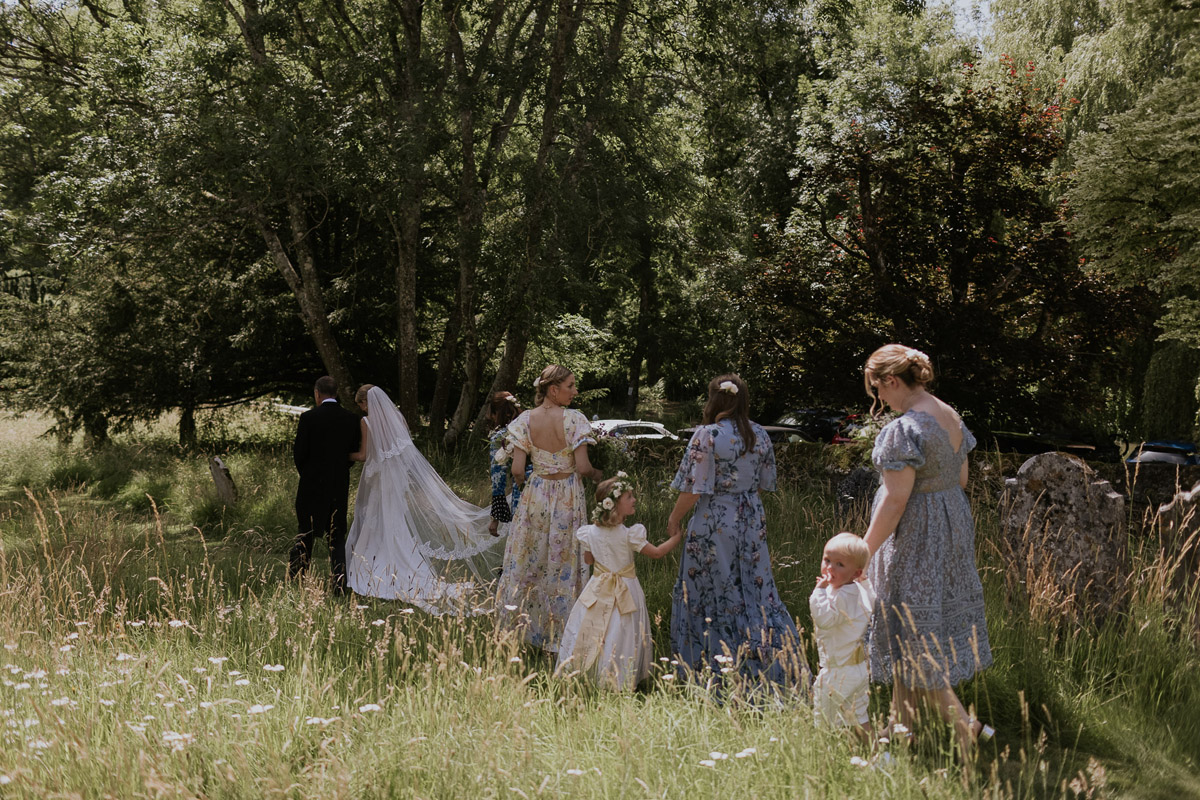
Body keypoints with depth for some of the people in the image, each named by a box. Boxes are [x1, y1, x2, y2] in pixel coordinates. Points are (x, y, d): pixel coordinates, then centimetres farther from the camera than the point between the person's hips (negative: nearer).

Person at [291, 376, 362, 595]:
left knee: (306, 531, 14)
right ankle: (339, 583, -5)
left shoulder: (309, 417, -10)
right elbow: (354, 453, 4)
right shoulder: (351, 419, 0)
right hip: (340, 485, 2)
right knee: (337, 535, 8)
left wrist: (306, 474, 11)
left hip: (312, 485, -2)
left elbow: (299, 453, -8)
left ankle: (296, 579, 20)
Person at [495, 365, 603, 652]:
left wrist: (519, 484, 15)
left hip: (536, 496, 3)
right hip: (568, 498, -3)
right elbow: (583, 467, -17)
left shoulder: (525, 420, -6)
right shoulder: (574, 420, -15)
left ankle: (516, 624, 24)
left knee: (528, 561, 14)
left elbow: (517, 470, -7)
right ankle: (559, 631, 16)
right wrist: (598, 474, 5)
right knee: (564, 563, 8)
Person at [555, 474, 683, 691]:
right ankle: (617, 679, 9)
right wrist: (678, 536, -3)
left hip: (599, 590, 3)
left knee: (593, 632, 11)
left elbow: (588, 559, 7)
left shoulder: (592, 532, -7)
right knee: (619, 635, 5)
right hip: (625, 590, -3)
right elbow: (656, 552, -12)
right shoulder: (629, 535, -18)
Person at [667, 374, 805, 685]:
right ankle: (776, 664, 15)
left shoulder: (708, 435, -16)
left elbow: (694, 489, -16)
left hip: (714, 523, -5)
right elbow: (765, 482, 10)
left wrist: (675, 518, -2)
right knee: (756, 590, 13)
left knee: (712, 593, 6)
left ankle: (714, 666, 13)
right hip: (752, 521, 5)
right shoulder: (760, 434, 2)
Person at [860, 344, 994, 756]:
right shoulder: (952, 418, 5)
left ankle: (965, 725, 0)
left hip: (913, 537, -10)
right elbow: (961, 479, 13)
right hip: (953, 526, 10)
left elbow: (895, 501, -24)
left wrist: (864, 552, -17)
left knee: (914, 633, 1)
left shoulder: (903, 430, -23)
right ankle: (902, 724, 28)